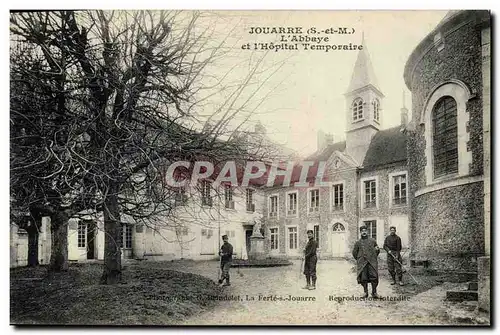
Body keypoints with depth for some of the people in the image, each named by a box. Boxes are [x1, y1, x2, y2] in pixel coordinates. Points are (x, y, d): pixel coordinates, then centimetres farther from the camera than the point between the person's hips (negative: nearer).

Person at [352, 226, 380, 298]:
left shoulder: (373, 241, 10)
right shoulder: (358, 242, 8)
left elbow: (377, 251, 20)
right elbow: (354, 252, 14)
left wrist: (377, 249, 2)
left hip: (372, 262, 0)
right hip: (362, 264, 0)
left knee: (374, 276, -7)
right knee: (363, 278, -1)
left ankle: (374, 292, 5)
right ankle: (365, 292, 12)